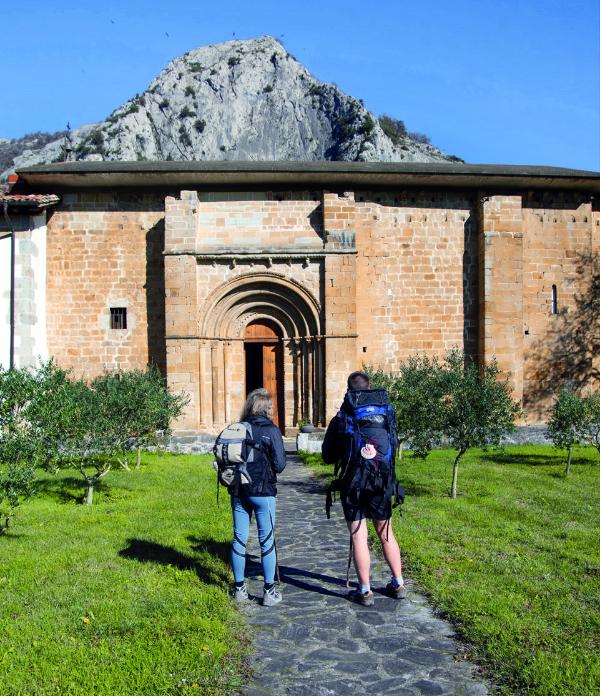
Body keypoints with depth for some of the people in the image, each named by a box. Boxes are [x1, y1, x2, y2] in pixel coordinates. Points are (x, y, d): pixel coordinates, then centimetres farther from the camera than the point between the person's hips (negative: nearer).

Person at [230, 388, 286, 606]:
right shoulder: (271, 431, -10)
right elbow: (279, 465, -12)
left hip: (238, 491, 4)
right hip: (263, 491, -4)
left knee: (239, 538, 12)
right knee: (267, 540, 4)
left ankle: (239, 588, 20)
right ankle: (269, 592, 8)